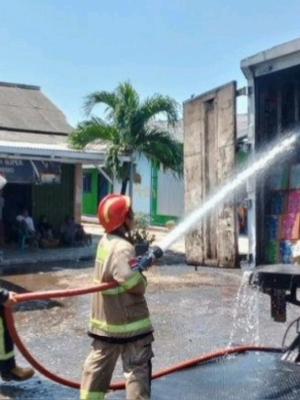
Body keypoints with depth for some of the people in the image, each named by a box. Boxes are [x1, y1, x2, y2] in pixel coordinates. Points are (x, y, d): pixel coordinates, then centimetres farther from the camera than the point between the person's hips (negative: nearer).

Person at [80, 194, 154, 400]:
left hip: (105, 320, 9)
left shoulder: (106, 241, 5)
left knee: (98, 365, 18)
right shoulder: (122, 248, -23)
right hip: (129, 321, -9)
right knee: (137, 370, 2)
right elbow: (134, 283, -31)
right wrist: (142, 280, -8)